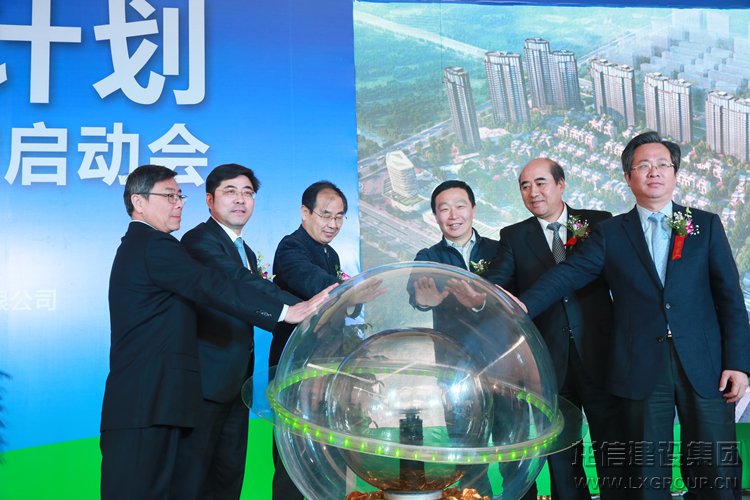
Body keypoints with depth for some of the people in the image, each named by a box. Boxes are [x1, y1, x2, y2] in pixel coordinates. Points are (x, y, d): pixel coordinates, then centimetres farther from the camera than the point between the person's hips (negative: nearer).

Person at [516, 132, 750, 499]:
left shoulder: (706, 225, 8)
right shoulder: (610, 233, 7)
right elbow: (569, 273, -5)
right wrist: (525, 304, -22)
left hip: (704, 366, 1)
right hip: (642, 369, 0)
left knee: (716, 470, 6)